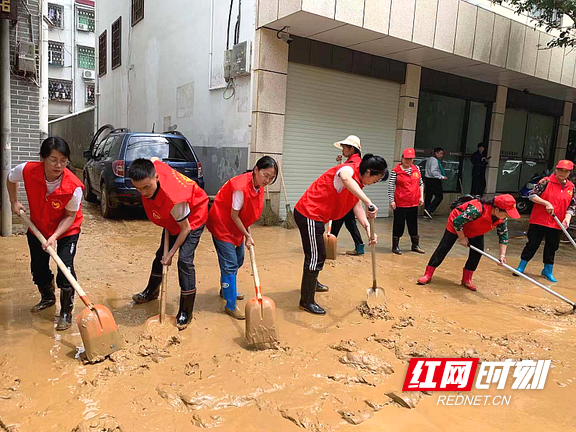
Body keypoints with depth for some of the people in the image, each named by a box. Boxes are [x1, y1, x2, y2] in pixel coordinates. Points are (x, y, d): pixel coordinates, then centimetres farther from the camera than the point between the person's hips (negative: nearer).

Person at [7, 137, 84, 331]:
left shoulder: (73, 187, -34)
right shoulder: (27, 170, -26)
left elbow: (70, 216, -21)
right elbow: (11, 178, 1)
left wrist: (54, 237, -30)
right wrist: (14, 202, -1)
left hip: (67, 230, -4)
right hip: (38, 227, 4)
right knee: (38, 267, 15)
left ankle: (66, 313, 4)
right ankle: (48, 298, 45)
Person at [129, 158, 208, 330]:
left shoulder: (173, 200, -44)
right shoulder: (151, 166, -28)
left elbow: (185, 228, -27)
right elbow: (155, 159, 0)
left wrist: (171, 253, -18)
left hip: (193, 218, -8)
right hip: (173, 219, 8)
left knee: (184, 260, -17)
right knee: (161, 253, 20)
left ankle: (185, 313, -5)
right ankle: (151, 291, 44)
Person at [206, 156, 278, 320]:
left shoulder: (258, 186, -4)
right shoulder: (241, 188, -30)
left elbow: (246, 213, 5)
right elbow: (234, 215, -22)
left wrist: (248, 233, -2)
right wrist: (247, 235, -14)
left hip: (236, 226, 9)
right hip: (222, 225, -9)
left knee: (238, 260, 19)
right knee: (230, 264, -8)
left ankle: (226, 290, 42)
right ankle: (230, 306, 2)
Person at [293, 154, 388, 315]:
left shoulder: (357, 183, 12)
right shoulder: (349, 169, -19)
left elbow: (357, 206, 5)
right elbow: (345, 178, -44)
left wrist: (367, 227, -11)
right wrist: (368, 202, -52)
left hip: (315, 216, 10)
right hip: (309, 213, -10)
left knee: (317, 253, 27)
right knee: (315, 257, -5)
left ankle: (312, 283, 51)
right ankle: (306, 301, 6)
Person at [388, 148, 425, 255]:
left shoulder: (416, 169, 7)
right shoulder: (395, 171, -8)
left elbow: (420, 183, 14)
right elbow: (391, 187, -9)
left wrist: (421, 196, 6)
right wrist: (391, 201, -14)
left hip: (414, 203, 5)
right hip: (400, 204, -5)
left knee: (413, 224, 15)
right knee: (399, 224, 3)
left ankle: (415, 245, 27)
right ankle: (395, 246, 14)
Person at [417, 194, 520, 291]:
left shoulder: (503, 218, -22)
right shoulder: (477, 210, -44)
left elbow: (503, 235, -8)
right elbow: (457, 222, -34)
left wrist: (502, 255, -15)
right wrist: (462, 238, -20)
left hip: (476, 231, 6)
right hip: (456, 225, -6)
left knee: (478, 251, -6)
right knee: (443, 248, -6)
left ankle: (466, 279, 10)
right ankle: (428, 274, 4)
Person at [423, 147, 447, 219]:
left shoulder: (429, 159, 17)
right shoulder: (435, 160, -14)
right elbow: (433, 172, -23)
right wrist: (442, 177, -20)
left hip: (427, 179, 10)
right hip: (434, 181, -10)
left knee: (428, 196, 10)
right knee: (439, 196, -5)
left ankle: (426, 213, 12)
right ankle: (429, 210, -13)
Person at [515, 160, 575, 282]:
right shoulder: (546, 181, -7)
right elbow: (532, 195, -9)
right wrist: (546, 203, -20)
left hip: (556, 225, 4)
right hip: (539, 221, -4)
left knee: (551, 248, 14)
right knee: (532, 245, 2)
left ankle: (548, 271, 30)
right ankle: (521, 267, 16)